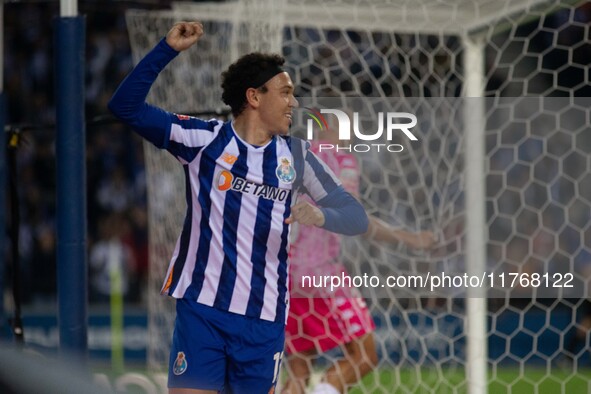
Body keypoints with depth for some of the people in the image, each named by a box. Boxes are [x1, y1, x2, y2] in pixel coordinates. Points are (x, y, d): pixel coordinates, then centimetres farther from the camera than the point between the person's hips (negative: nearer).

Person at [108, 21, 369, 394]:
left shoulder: (296, 154, 8)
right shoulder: (204, 139, -1)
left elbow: (356, 216, 6)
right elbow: (127, 107, -7)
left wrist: (321, 215, -18)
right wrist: (168, 49, -17)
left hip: (265, 318, 3)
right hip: (202, 307, -3)